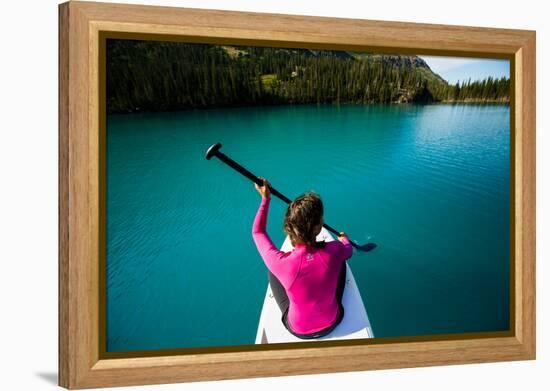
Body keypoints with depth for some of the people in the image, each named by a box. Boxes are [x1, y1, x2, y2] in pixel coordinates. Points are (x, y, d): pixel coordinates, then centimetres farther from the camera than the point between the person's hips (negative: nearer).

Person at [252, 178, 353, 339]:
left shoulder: (281, 263, -34)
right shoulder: (335, 251, -29)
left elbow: (258, 232, -11)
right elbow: (349, 251, 0)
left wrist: (265, 199, -1)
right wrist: (344, 239, 23)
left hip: (298, 330, -1)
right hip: (332, 323, 1)